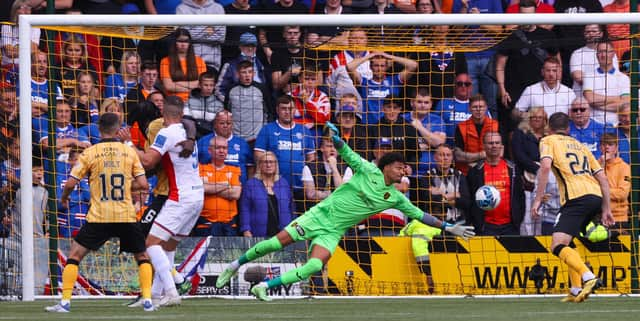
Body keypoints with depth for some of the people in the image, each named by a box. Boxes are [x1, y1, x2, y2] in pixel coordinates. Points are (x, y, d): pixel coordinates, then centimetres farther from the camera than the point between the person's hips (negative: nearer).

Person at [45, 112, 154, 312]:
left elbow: (71, 183, -2)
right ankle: (147, 301, 7)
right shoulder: (129, 152, 3)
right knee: (142, 256, 19)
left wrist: (64, 197, 19)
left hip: (99, 217, -1)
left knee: (75, 255, 9)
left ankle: (65, 302, -1)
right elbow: (143, 184, 1)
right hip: (126, 216, 1)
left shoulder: (89, 153, 0)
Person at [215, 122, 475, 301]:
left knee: (315, 266, -22)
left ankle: (265, 287, -15)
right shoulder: (368, 171, -7)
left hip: (333, 232, 3)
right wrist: (334, 136, -33)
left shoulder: (395, 198, 4)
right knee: (277, 242, -11)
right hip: (319, 215, -3)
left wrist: (448, 227, 5)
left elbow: (420, 215, 9)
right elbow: (346, 152, -12)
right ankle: (236, 265, 10)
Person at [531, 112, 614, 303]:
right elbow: (602, 178, 23)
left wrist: (537, 200, -7)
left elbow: (545, 166, -7)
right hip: (596, 196, 7)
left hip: (577, 198, -7)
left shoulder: (548, 141, 13)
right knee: (566, 242, 23)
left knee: (558, 245, -14)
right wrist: (606, 210, 23)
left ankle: (589, 278, -35)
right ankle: (576, 290, 15)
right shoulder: (580, 146, 30)